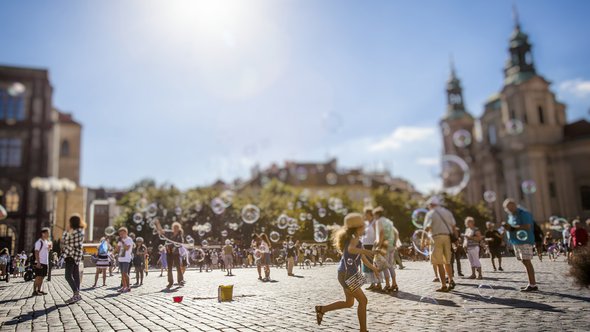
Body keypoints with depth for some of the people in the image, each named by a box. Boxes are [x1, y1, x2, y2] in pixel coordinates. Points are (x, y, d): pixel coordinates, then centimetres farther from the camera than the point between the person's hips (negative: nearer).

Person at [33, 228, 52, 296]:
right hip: (40, 263, -9)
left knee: (42, 277, 12)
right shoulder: (39, 242, -12)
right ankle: (34, 291, -1)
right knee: (38, 277, -6)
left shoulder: (46, 242, 16)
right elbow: (36, 252, -17)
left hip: (45, 263, 9)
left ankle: (39, 290, 18)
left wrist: (49, 248, 7)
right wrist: (38, 262, -21)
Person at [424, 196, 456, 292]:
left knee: (439, 263, -2)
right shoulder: (447, 212, 16)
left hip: (437, 238, -5)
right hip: (448, 238, 6)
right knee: (447, 262, 19)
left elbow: (427, 228, -8)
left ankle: (443, 285, -3)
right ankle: (451, 280, 8)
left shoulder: (431, 213, 1)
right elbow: (453, 226, 10)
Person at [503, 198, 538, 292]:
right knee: (524, 262, 10)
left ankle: (533, 285, -7)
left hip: (524, 241, -9)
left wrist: (512, 228, -20)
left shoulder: (523, 213, -11)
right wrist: (508, 227, 2)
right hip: (516, 242, 9)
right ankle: (531, 283, 15)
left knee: (527, 262, -10)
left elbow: (527, 226, -20)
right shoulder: (511, 215, 17)